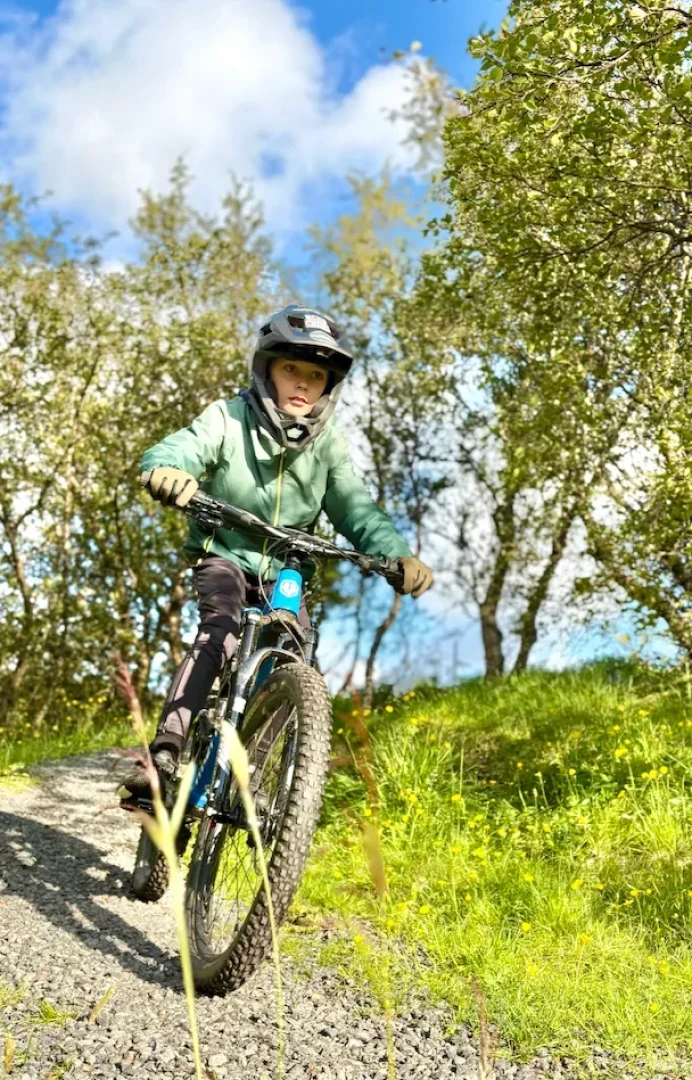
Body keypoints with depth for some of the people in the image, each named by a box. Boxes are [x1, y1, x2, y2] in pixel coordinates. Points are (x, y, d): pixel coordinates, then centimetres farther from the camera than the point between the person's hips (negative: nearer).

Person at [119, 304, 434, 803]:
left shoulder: (328, 444, -5)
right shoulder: (229, 419, -13)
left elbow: (355, 508, -13)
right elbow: (177, 449, -28)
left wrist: (399, 555, -33)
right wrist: (166, 470, -55)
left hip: (282, 572, 4)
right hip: (223, 555, -3)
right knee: (221, 632, -31)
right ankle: (163, 757, -34)